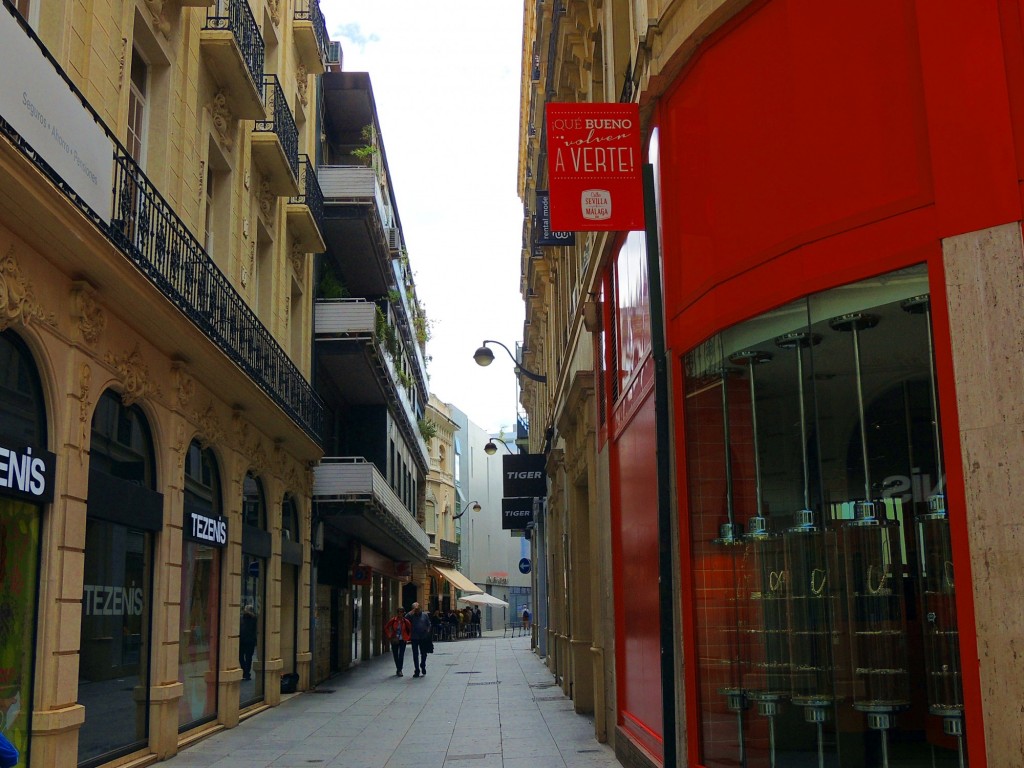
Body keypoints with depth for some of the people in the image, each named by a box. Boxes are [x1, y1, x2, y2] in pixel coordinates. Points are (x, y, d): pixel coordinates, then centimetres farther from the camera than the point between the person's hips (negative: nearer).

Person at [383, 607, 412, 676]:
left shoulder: (405, 621, -7)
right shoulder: (393, 620, -6)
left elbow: (410, 630, 4)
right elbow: (386, 628, 5)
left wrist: (408, 638, -1)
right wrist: (389, 636, 1)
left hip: (402, 640, -1)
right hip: (394, 640, 2)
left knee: (401, 655, -10)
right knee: (395, 655, 9)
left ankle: (399, 670, -4)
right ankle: (398, 669, 25)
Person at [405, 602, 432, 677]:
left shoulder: (425, 615, 6)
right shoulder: (411, 616, 0)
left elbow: (429, 624, 10)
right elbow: (405, 617, -20)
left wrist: (428, 630, -6)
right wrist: (413, 611, -19)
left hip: (424, 637, 1)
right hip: (414, 638, -1)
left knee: (424, 654, 11)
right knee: (415, 655, 1)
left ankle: (423, 667, 32)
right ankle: (417, 670, 6)